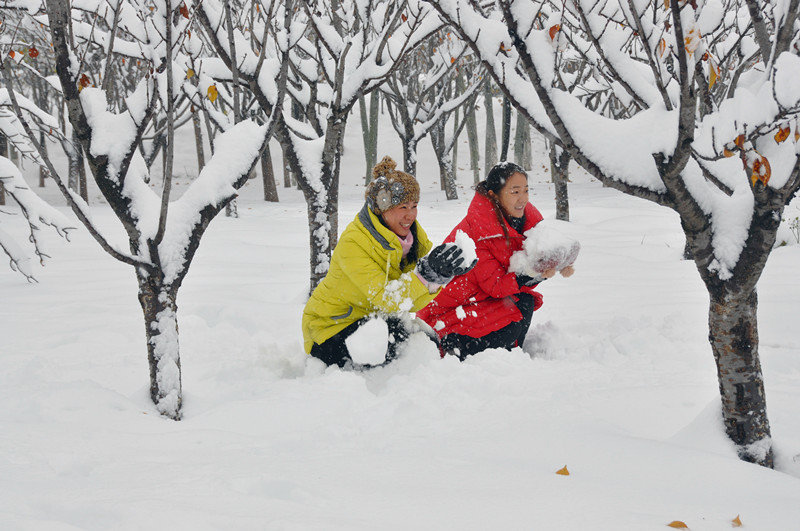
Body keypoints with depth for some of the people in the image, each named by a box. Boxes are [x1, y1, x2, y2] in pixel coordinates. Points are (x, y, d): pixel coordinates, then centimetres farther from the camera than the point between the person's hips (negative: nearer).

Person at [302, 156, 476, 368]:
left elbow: (413, 301, -9)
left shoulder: (413, 235, -3)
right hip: (330, 330, -8)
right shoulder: (353, 243, -26)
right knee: (391, 330, -31)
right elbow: (385, 299, -33)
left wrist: (440, 276, -27)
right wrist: (425, 274, -45)